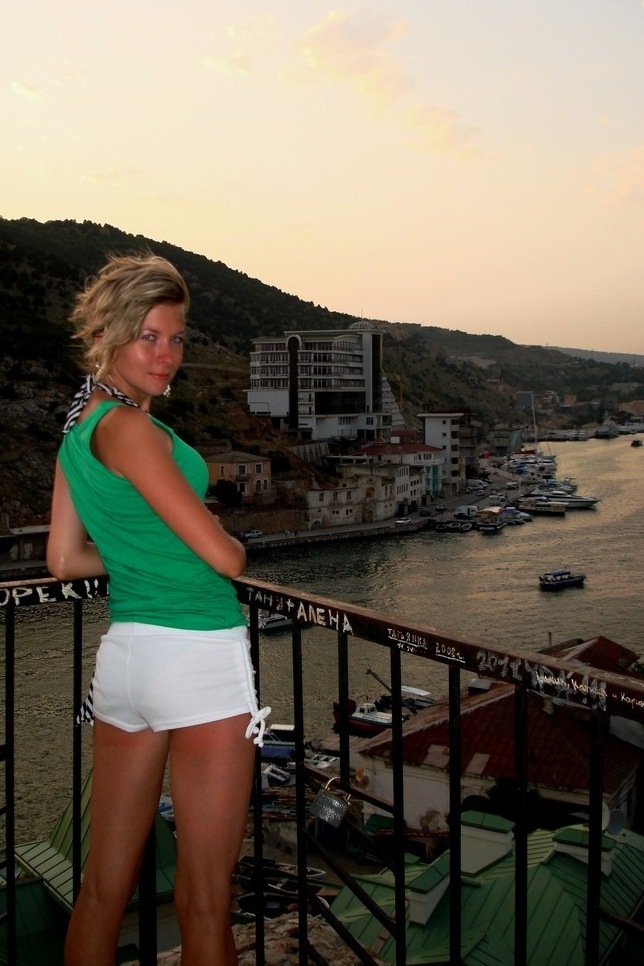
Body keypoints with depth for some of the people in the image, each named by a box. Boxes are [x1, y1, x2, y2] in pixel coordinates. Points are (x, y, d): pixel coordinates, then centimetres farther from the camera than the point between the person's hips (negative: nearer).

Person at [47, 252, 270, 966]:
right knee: (205, 898, 4)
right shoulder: (129, 427, -15)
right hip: (199, 656, -8)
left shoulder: (78, 427, 12)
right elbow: (223, 556, -16)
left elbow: (63, 561, 16)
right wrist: (232, 541, 6)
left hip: (123, 653, 9)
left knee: (103, 885, 17)